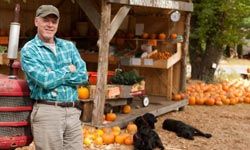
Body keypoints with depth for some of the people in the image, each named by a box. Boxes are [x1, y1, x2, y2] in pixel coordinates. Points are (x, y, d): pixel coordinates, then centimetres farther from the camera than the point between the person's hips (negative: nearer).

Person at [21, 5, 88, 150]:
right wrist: (68, 70, -1)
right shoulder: (29, 49, -3)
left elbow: (83, 76, 1)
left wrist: (55, 77, -9)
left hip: (73, 111, 5)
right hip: (47, 111, -4)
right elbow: (45, 81, -16)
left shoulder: (69, 46, 13)